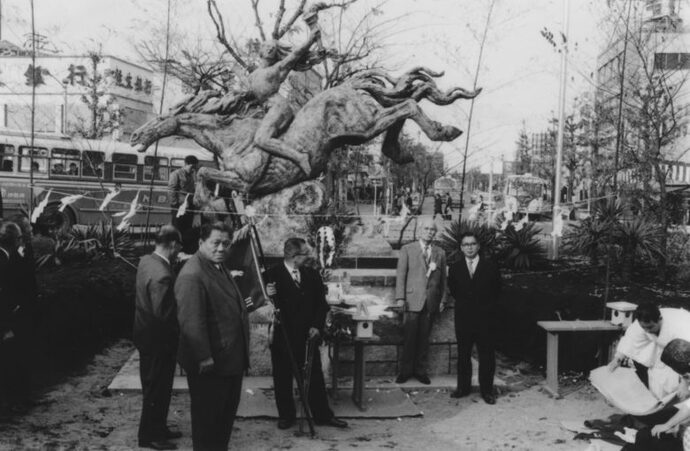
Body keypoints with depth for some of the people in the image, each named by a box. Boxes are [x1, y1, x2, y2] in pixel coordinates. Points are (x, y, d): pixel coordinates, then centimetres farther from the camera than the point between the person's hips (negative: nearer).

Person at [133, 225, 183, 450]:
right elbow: (163, 314, -30)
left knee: (158, 387, 22)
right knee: (156, 389, 8)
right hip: (158, 341, -9)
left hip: (147, 335, 9)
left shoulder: (146, 260, 1)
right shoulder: (162, 275, -29)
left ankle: (158, 428, 36)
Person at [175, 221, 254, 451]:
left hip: (231, 358, 10)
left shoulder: (219, 268, 12)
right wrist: (204, 358, -26)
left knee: (227, 414, 23)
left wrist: (242, 306, 11)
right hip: (209, 363, -10)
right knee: (207, 416, 7)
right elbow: (191, 321, -27)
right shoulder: (192, 275, -22)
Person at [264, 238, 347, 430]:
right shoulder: (272, 274, -9)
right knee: (283, 378, 9)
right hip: (282, 336, -3)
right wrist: (268, 296, -30)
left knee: (314, 376, 9)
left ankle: (323, 415, 21)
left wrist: (317, 326, -4)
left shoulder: (312, 274, 5)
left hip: (307, 335, 3)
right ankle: (286, 415, 25)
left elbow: (321, 303, 8)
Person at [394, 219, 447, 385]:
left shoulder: (440, 253, 12)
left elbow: (443, 278, 13)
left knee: (424, 338, 6)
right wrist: (400, 297, -7)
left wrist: (443, 299, 6)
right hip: (412, 299, -2)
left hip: (431, 301, 2)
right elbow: (400, 274, 0)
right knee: (409, 337, -1)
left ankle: (421, 371, 17)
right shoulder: (407, 249, 4)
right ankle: (406, 371, 11)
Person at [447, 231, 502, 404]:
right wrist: (463, 304, 10)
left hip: (485, 318, -2)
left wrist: (488, 308, 7)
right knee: (463, 355, 8)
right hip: (463, 318, 2)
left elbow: (496, 290, 8)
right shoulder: (455, 268, 6)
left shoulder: (490, 265, 1)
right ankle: (463, 387, 19)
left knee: (487, 355, 1)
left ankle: (487, 390, 10)